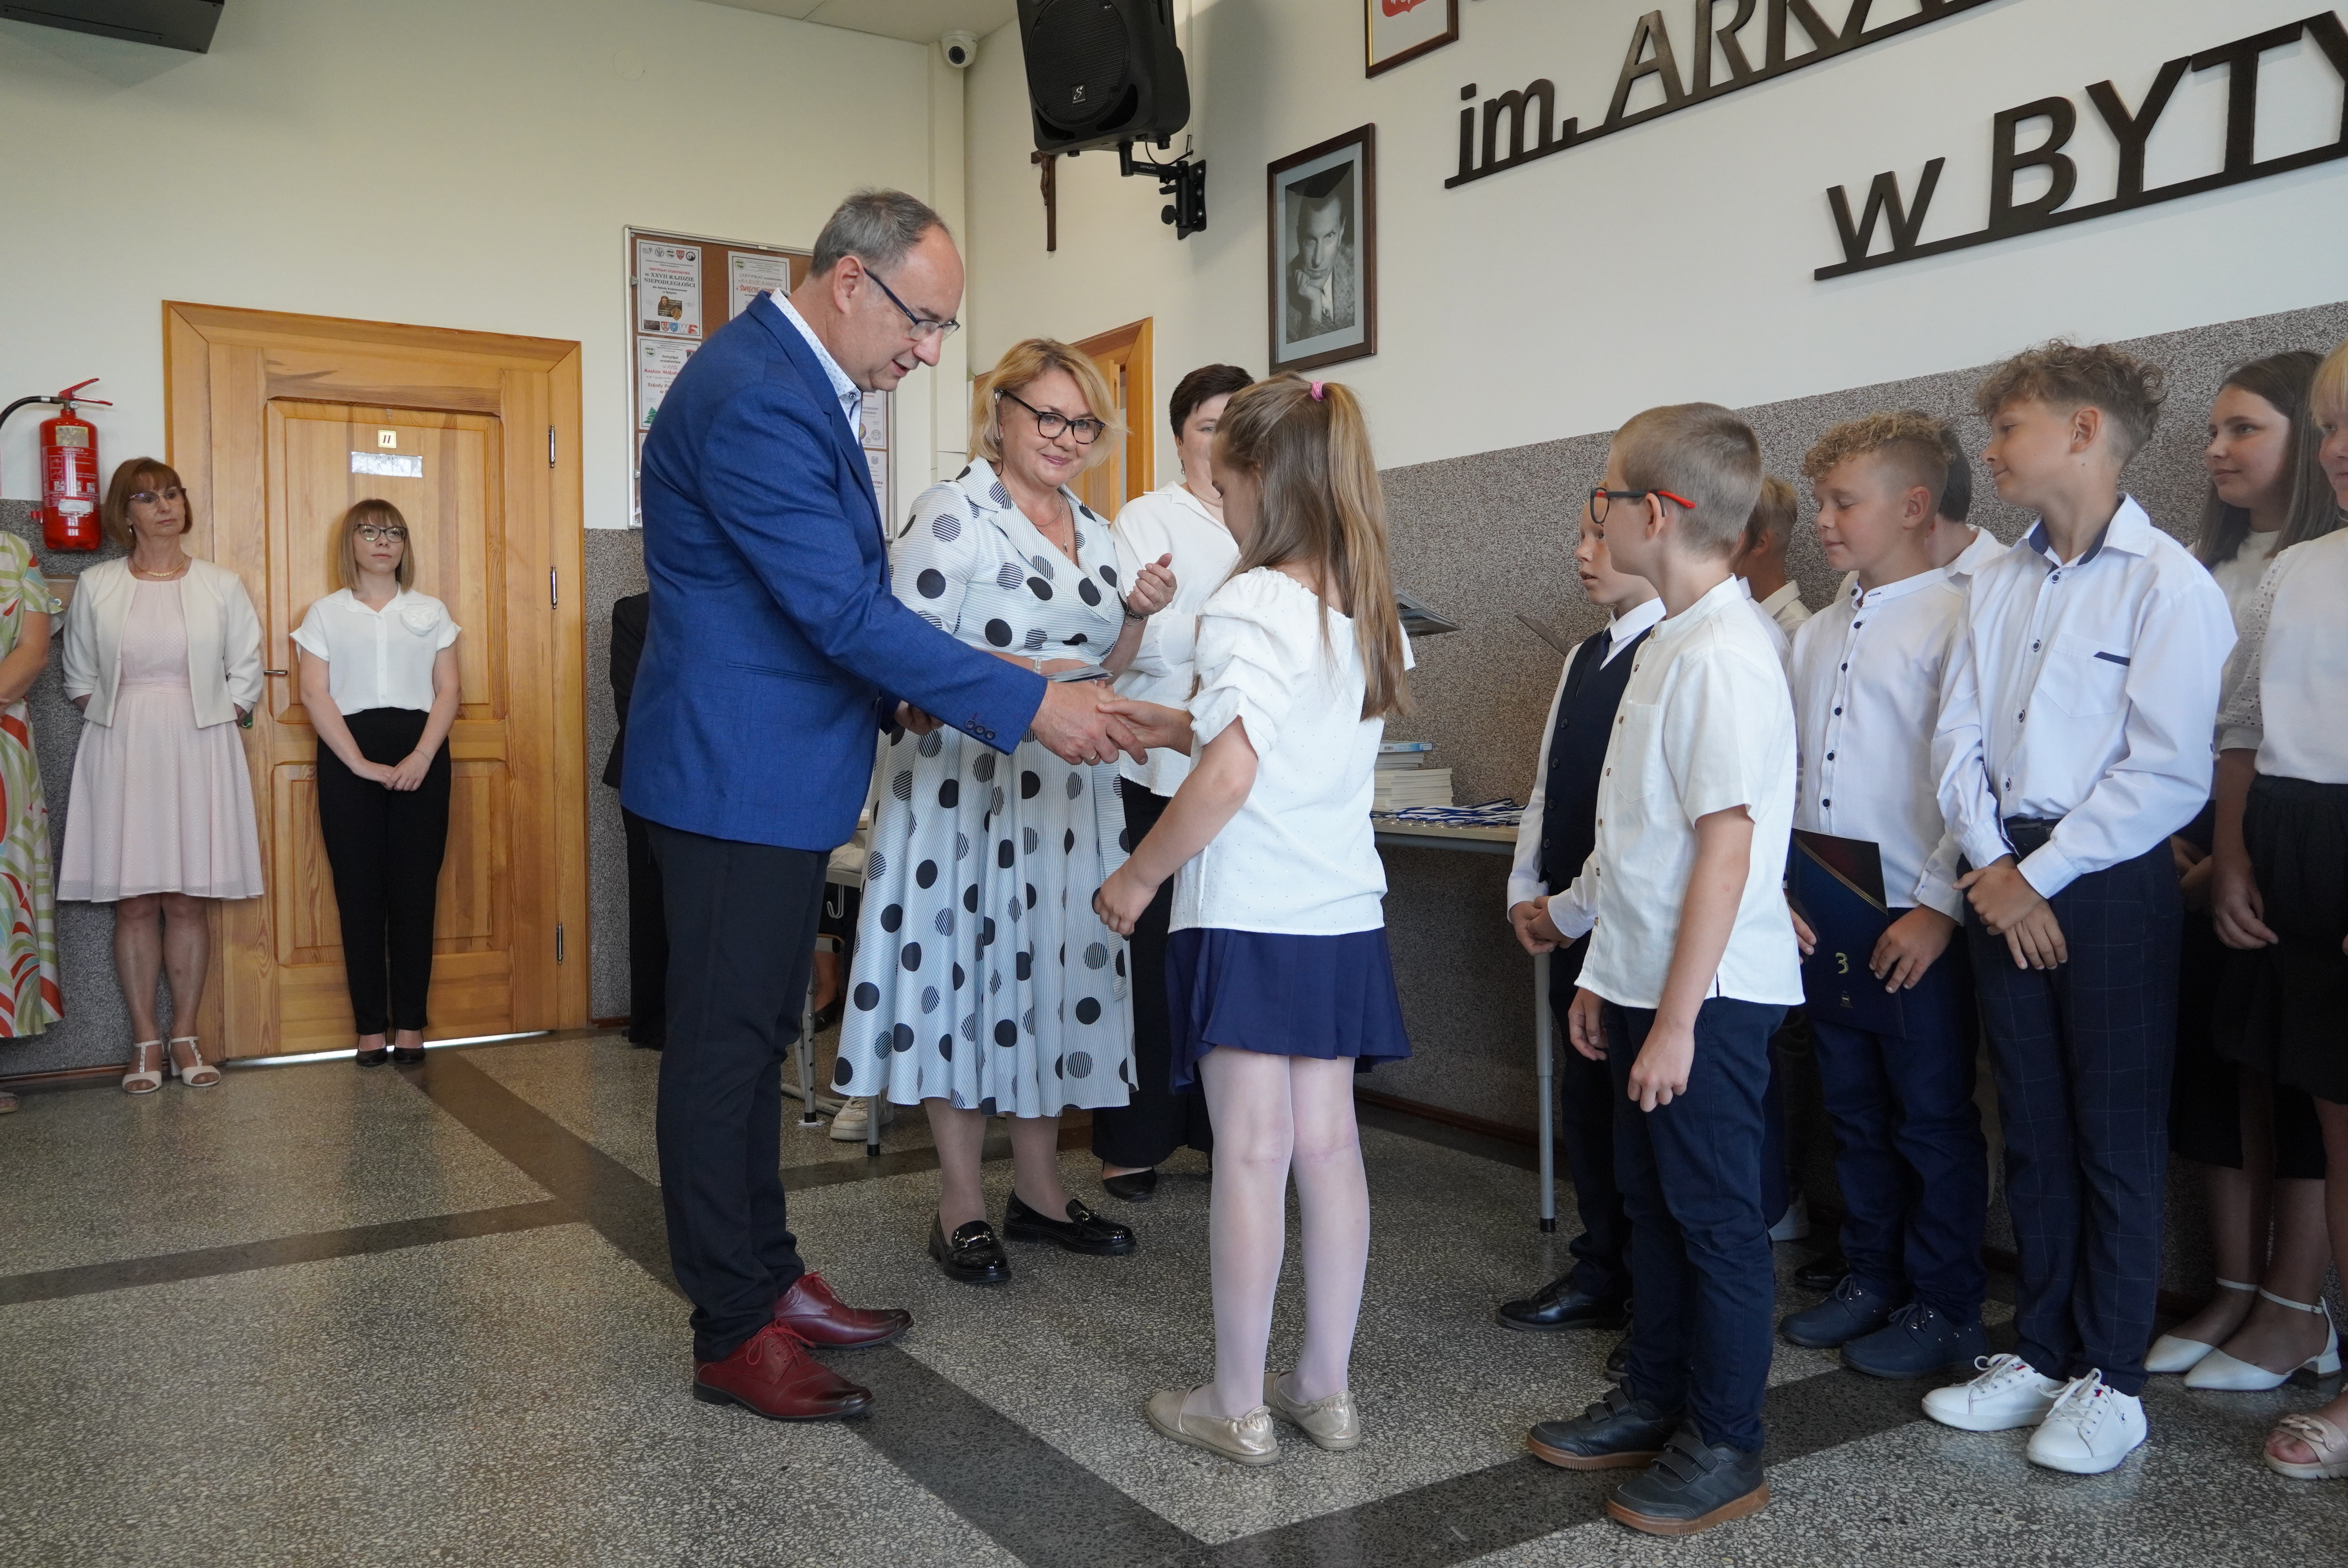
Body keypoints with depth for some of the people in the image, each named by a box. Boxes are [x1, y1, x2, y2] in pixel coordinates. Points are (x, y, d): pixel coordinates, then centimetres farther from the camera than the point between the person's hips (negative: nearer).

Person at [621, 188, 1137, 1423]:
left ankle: (769, 1278, 31)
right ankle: (734, 1338, 13)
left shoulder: (795, 381, 13)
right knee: (724, 1048, 0)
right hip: (733, 778, -10)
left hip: (774, 774, 10)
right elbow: (845, 607, -25)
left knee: (756, 1040, 17)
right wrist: (1030, 705, -21)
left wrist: (893, 693, 8)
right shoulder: (754, 396, -21)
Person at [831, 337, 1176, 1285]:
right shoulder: (953, 514, -7)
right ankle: (960, 1203, 13)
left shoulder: (1092, 531, 14)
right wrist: (1023, 676, -22)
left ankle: (1039, 1188, 24)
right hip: (967, 786, -7)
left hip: (1069, 793, 7)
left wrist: (1136, 617, -1)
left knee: (1053, 974, 10)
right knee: (963, 967, 1)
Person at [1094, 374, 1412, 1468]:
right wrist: (1183, 727, 20)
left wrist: (1140, 876, -10)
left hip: (1250, 916, -7)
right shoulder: (1369, 609, 10)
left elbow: (1230, 777, -21)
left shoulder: (1251, 605, -14)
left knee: (1251, 1152, 0)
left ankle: (1237, 1408, 12)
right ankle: (1325, 1389, 22)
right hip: (1342, 915, 7)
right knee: (1327, 1143, 11)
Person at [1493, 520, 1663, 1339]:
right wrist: (1527, 888, 9)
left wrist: (1576, 904, -13)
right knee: (1585, 1096, 15)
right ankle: (1600, 1274, 29)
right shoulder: (1583, 658, 15)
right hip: (1571, 916, 8)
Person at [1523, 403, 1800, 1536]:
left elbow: (1725, 848, -23)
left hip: (1709, 992, -9)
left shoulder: (1722, 657, -19)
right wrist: (1605, 969, 16)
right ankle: (1653, 1402, 35)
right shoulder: (1666, 644, 10)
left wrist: (1676, 1018, -21)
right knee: (1651, 1198, 19)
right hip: (1648, 976, 9)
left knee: (1712, 1212, 5)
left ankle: (1724, 1448, 21)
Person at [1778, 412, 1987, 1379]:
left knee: (1934, 1121, 5)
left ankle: (1945, 1308, 20)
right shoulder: (1814, 635, 13)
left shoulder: (1955, 622, -9)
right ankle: (1871, 1280, 32)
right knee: (1854, 1115, 17)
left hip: (1918, 926, -7)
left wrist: (1940, 907, -16)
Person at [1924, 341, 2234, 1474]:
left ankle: (2111, 1378, 17)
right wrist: (1992, 867, -4)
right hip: (2004, 882, 6)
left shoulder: (2166, 582, -10)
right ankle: (2041, 1352, 26)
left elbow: (2171, 770, -15)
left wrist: (2044, 875, -13)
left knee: (2116, 1137, 4)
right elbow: (1959, 735, 8)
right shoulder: (1997, 583, 11)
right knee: (2032, 1130, 14)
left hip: (2109, 882, -6)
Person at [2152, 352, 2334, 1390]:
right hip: (2204, 845, 6)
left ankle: (2294, 1311, 14)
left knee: (2294, 1076, 1)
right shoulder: (2206, 567, 14)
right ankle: (2235, 1292, 21)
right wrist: (2179, 837, 2)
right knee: (2215, 1067, 9)